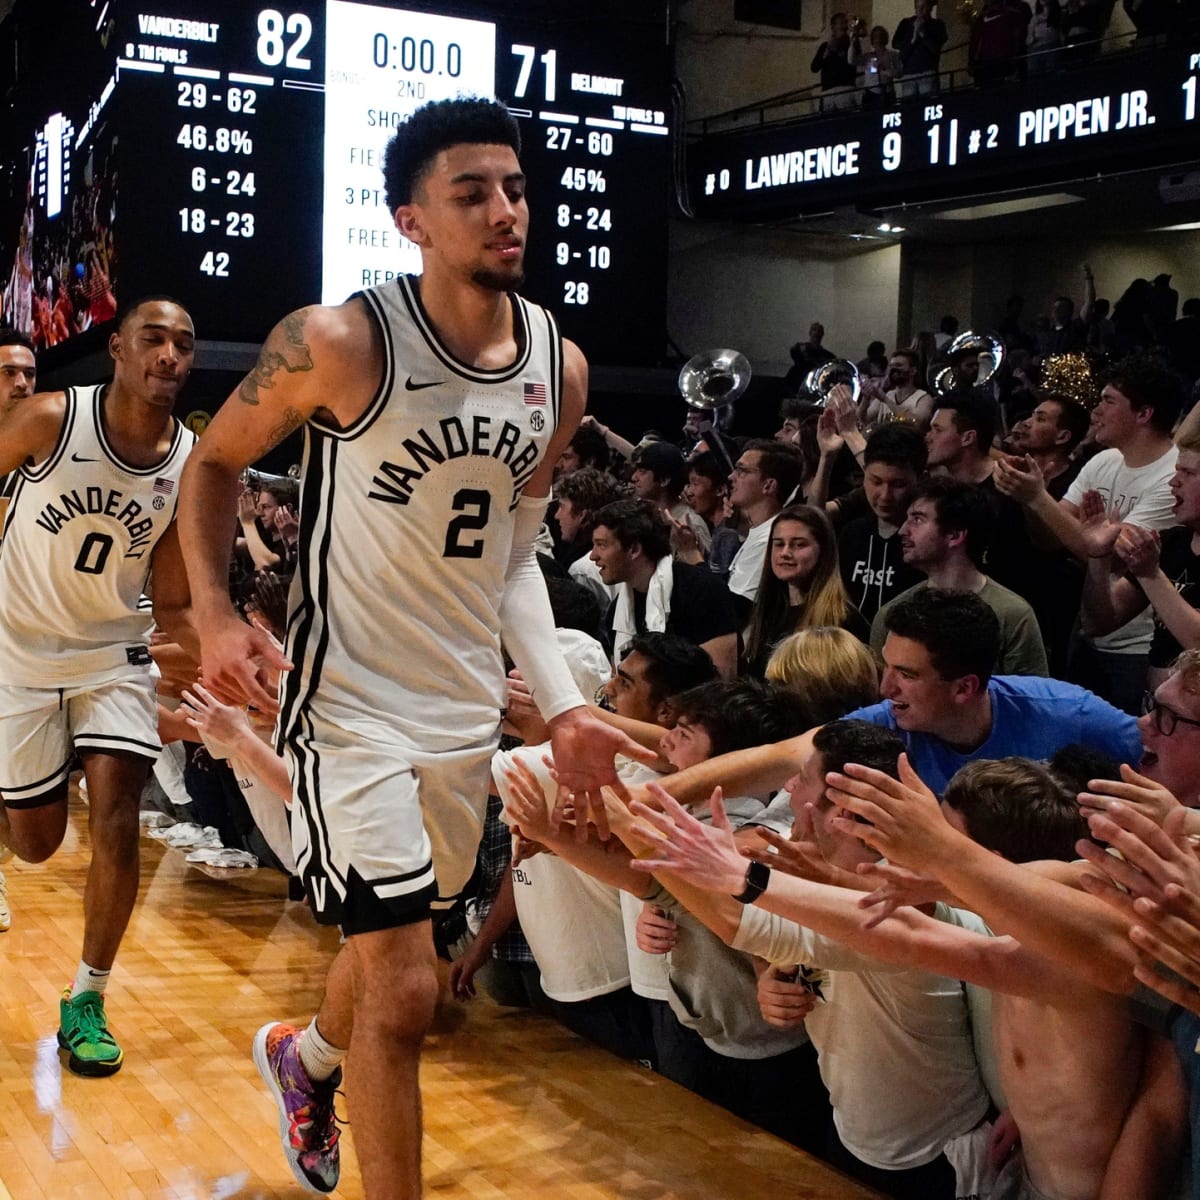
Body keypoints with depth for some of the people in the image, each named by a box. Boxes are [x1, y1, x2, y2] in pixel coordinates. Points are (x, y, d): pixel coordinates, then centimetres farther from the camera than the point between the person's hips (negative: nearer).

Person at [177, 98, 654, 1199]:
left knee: (391, 939, 23)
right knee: (405, 986, -11)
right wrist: (215, 614, -16)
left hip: (468, 705, 6)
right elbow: (215, 461, -2)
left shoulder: (561, 368, -1)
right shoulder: (339, 342, -18)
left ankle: (303, 1056, 55)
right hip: (350, 698, -6)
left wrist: (562, 703, 1)